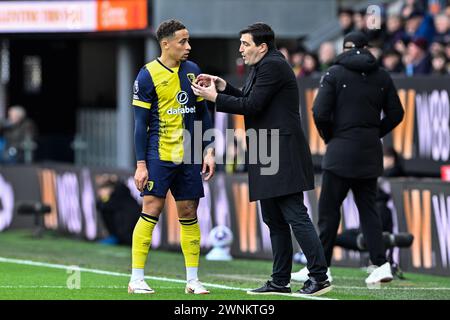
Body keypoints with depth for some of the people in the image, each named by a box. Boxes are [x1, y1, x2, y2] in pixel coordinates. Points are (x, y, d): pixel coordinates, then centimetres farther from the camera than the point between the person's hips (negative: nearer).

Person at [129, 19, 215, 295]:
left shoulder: (192, 71, 9)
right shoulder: (148, 75, -6)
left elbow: (202, 114, 15)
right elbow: (140, 124, -6)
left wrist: (209, 151, 8)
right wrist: (141, 164, -10)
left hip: (188, 158, 5)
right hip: (158, 155, -5)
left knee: (189, 214, 6)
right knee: (151, 211, -9)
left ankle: (193, 280, 11)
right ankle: (137, 279, -4)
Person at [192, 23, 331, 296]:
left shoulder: (273, 66, -12)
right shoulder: (263, 67, 20)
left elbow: (251, 105, -16)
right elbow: (249, 100, 23)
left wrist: (214, 97, -8)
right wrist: (223, 86, 12)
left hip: (283, 155, -11)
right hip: (268, 160, 11)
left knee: (295, 216, -12)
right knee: (274, 221, 12)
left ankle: (320, 277, -12)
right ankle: (280, 282, 16)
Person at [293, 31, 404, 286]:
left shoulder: (335, 73, -4)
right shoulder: (382, 76, 7)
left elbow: (320, 113, -10)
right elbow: (395, 114, 9)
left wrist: (329, 138, 6)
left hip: (341, 150, -4)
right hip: (371, 152, 4)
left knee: (329, 208, 1)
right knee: (368, 207, 9)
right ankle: (381, 263, -2)